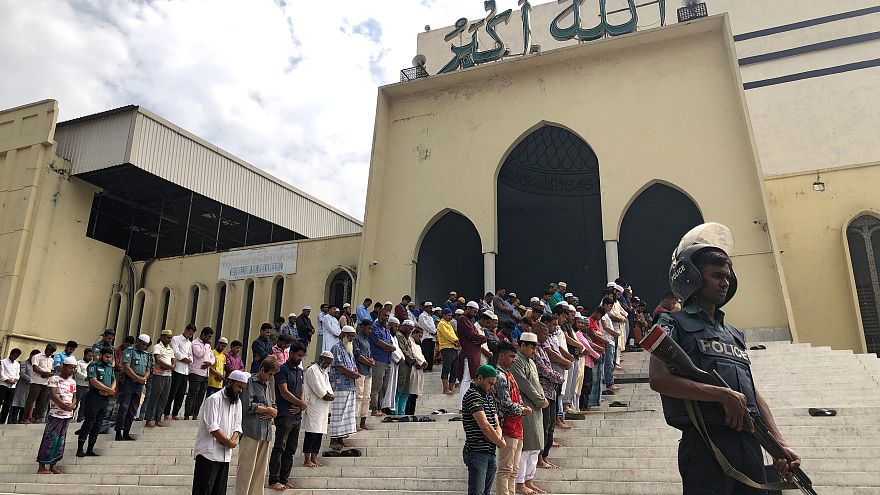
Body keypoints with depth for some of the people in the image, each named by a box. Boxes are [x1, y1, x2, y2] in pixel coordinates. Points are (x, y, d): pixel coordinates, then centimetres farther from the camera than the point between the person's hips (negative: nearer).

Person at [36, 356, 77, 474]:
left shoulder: (73, 382, 14)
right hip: (55, 414, -6)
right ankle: (42, 467, 2)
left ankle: (53, 465, 16)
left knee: (61, 441, 8)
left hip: (67, 415, 6)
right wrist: (65, 406, -15)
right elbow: (53, 395, -13)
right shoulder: (54, 379, -5)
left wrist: (72, 405, -7)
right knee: (50, 439, -5)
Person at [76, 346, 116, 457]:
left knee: (98, 424, 9)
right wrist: (109, 389, -15)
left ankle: (90, 450, 15)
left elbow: (114, 381, 14)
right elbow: (94, 381, -16)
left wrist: (109, 391, -7)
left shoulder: (110, 367, 15)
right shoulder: (93, 365, -6)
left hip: (105, 398, 7)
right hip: (94, 398, -7)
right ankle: (80, 449, 1)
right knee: (88, 422, -6)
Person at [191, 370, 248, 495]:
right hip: (208, 454, -7)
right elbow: (212, 428, -18)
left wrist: (232, 440, -8)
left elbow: (237, 426, 11)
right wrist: (229, 442, -11)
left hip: (225, 455, 7)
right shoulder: (214, 399, -12)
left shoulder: (238, 402, 11)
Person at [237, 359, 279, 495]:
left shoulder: (266, 385, 20)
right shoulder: (250, 382, -4)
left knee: (261, 469, 8)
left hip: (265, 432, 7)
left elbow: (274, 408, 20)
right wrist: (268, 409, -3)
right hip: (251, 431, -7)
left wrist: (271, 412, -3)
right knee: (246, 468, -5)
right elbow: (248, 406, -14)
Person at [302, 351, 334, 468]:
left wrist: (330, 395, -1)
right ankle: (307, 460, -5)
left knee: (319, 434, 7)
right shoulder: (312, 370, -6)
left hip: (323, 408, 9)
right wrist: (326, 396, -7)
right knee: (311, 433, -8)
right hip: (313, 406, -9)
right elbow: (317, 387, -15)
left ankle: (314, 459, 12)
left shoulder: (325, 373, 23)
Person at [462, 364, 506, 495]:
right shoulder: (472, 395, -12)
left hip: (491, 453, 9)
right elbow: (485, 426, -17)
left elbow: (496, 424, 15)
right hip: (477, 453, -9)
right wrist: (502, 443, -6)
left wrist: (498, 436, -8)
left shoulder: (490, 396, 17)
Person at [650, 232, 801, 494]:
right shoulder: (674, 324, 0)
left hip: (749, 442, 7)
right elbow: (659, 379, -15)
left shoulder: (734, 333, 21)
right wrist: (724, 395, -17)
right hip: (706, 441, -7)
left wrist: (779, 442, 9)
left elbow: (752, 391, 20)